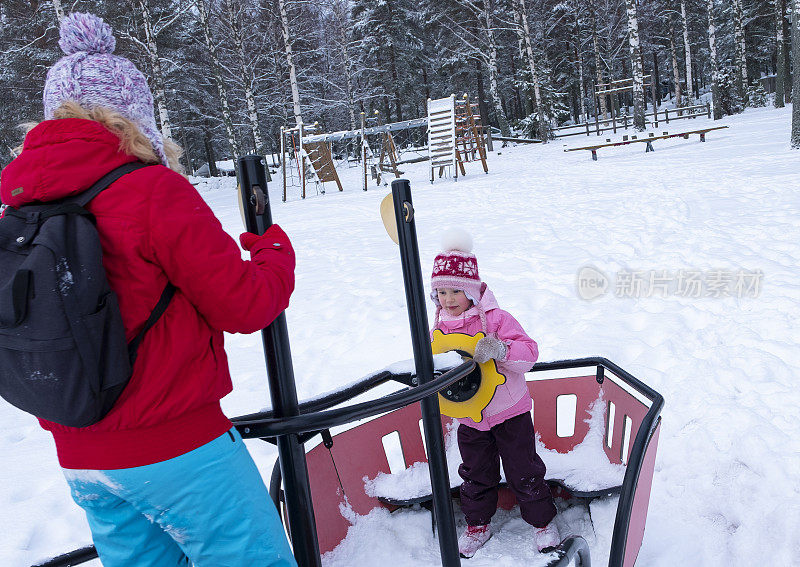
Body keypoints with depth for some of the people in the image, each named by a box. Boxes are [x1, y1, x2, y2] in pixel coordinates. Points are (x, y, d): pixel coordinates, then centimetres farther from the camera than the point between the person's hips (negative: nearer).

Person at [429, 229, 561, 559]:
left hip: (509, 411, -4)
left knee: (523, 471, 10)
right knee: (476, 476, 17)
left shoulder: (495, 319, -18)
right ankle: (478, 525, 39)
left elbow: (529, 350, -23)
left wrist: (501, 349, -41)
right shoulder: (439, 330, -2)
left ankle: (543, 521, 33)